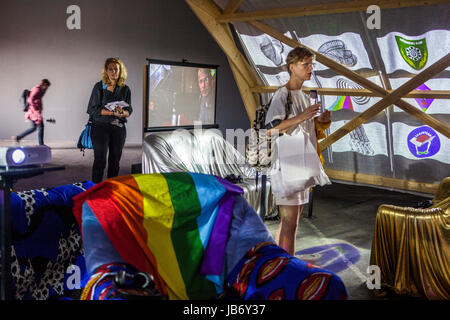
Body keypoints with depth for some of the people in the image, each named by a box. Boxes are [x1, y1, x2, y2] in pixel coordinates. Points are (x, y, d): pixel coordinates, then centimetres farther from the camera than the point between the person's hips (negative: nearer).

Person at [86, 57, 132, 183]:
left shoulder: (125, 89, 7)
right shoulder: (99, 87, -2)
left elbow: (129, 110, 10)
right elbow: (93, 109, -6)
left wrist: (122, 113, -14)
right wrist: (112, 112, -17)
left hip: (119, 128, 3)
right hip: (101, 127, -3)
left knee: (115, 161, 7)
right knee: (100, 160, -6)